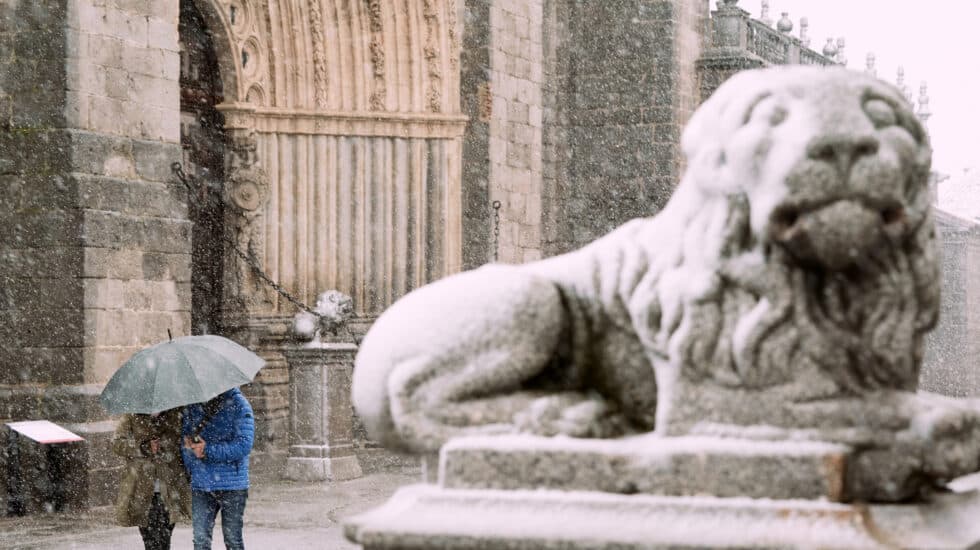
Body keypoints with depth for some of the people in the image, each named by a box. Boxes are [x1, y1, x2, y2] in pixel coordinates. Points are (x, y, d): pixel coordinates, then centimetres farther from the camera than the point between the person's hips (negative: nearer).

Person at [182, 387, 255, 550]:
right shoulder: (191, 406, 9)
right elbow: (185, 435, 11)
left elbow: (244, 445, -14)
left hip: (231, 485, -3)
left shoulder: (237, 404, -6)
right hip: (200, 484, 3)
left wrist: (208, 450, -17)